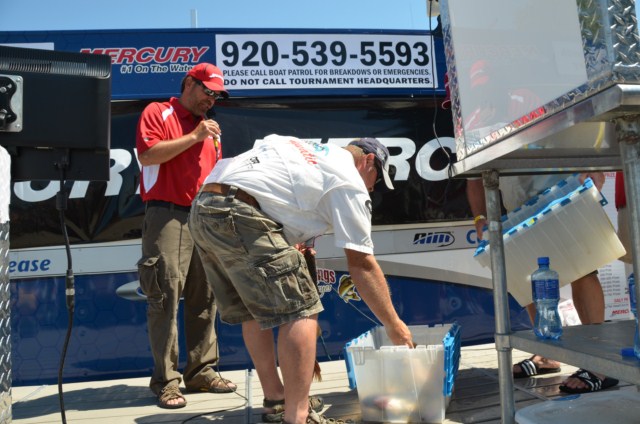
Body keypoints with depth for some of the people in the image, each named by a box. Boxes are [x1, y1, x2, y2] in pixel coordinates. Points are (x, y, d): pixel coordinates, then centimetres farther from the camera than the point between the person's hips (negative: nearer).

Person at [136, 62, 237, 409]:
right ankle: (165, 381, 0)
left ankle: (201, 371, 14)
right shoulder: (158, 113, 5)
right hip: (168, 215, -6)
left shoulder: (208, 127, 23)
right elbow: (148, 155, -11)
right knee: (166, 298, -6)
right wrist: (193, 137, -10)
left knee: (204, 299, 6)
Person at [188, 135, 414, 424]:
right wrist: (393, 324, 10)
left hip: (202, 208, 10)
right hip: (235, 215, -9)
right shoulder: (349, 182, 5)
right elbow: (361, 265, 2)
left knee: (253, 310, 20)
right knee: (301, 311, -4)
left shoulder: (303, 148, 30)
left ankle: (275, 398, 30)